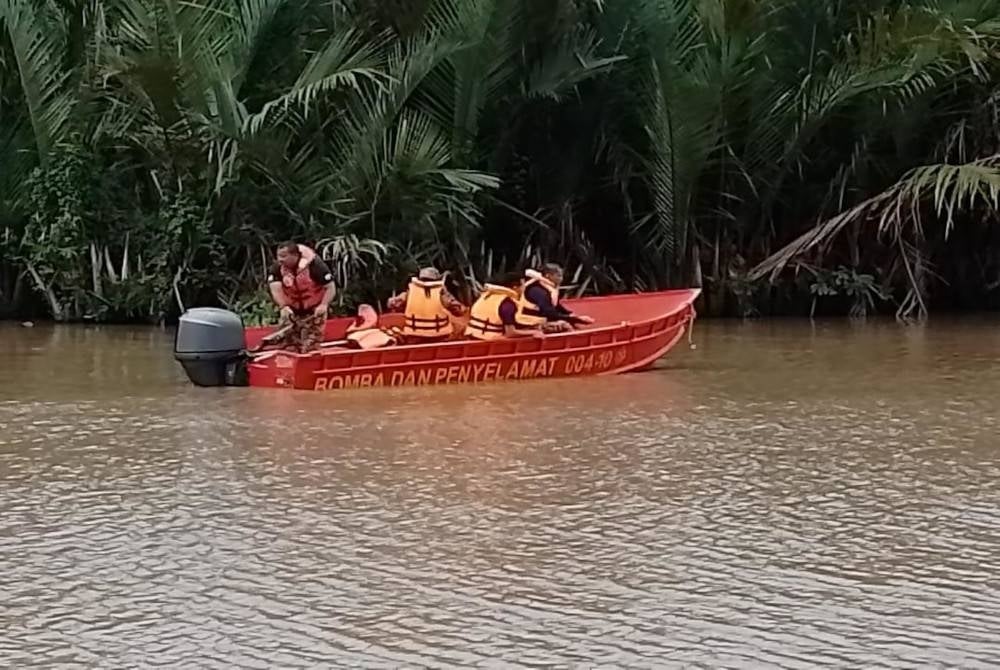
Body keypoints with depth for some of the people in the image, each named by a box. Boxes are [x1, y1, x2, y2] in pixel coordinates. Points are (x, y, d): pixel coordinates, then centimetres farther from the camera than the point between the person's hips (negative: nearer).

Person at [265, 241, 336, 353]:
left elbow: (331, 288, -19)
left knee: (309, 349, -6)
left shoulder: (314, 265, -24)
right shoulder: (277, 267, -13)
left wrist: (324, 305, -34)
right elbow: (276, 289, -24)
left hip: (314, 310, -4)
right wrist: (283, 306, -42)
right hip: (291, 310, 4)